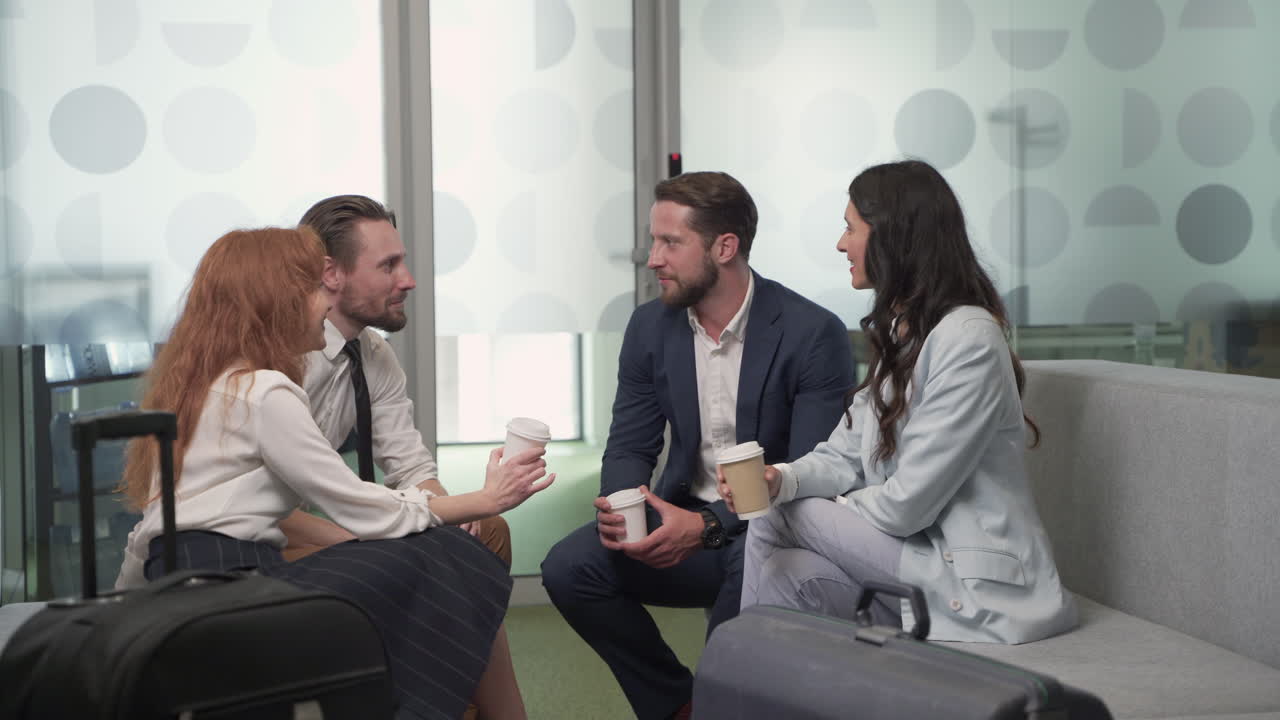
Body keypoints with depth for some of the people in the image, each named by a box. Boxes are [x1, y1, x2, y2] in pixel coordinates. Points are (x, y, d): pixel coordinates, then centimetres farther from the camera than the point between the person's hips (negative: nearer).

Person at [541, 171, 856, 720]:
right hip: (684, 518, 5)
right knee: (568, 568, -17)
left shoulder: (813, 335, -16)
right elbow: (630, 447, 4)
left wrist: (707, 527, -31)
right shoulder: (650, 326, 1)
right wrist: (619, 503, -20)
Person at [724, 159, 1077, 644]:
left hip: (976, 585, -8)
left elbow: (907, 503, -20)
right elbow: (845, 455, 8)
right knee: (785, 573, -15)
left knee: (774, 522, -11)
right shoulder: (900, 330, 13)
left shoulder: (968, 339, -19)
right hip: (924, 557, 8)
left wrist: (819, 514, -3)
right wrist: (783, 480, -13)